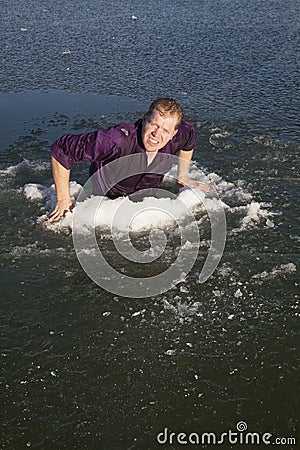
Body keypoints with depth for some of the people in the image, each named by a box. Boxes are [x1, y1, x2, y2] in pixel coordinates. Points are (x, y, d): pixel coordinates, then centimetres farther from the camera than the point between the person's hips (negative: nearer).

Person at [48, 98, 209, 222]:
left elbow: (189, 136, -1)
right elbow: (60, 150, -38)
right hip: (105, 196, -4)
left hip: (147, 193, 5)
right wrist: (64, 201, -30)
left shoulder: (176, 138, -29)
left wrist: (183, 176, 5)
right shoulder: (116, 141, -45)